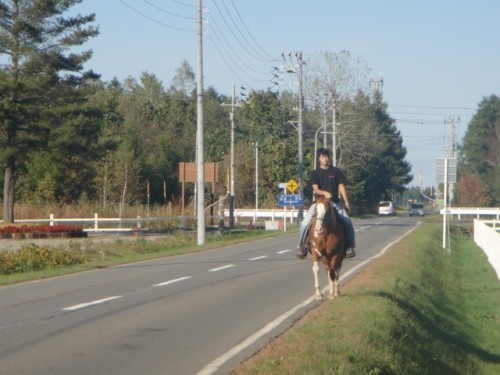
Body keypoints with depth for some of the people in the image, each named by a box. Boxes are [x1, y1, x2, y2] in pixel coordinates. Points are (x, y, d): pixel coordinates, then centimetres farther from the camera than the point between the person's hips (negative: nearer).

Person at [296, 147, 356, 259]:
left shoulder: (336, 171, 7)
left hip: (335, 203, 0)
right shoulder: (315, 173, 5)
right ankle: (302, 245, 0)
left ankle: (349, 246, -2)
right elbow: (315, 189, -7)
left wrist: (346, 202, -6)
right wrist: (325, 193, -27)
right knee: (305, 223, -17)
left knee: (347, 223, -17)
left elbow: (341, 187, 5)